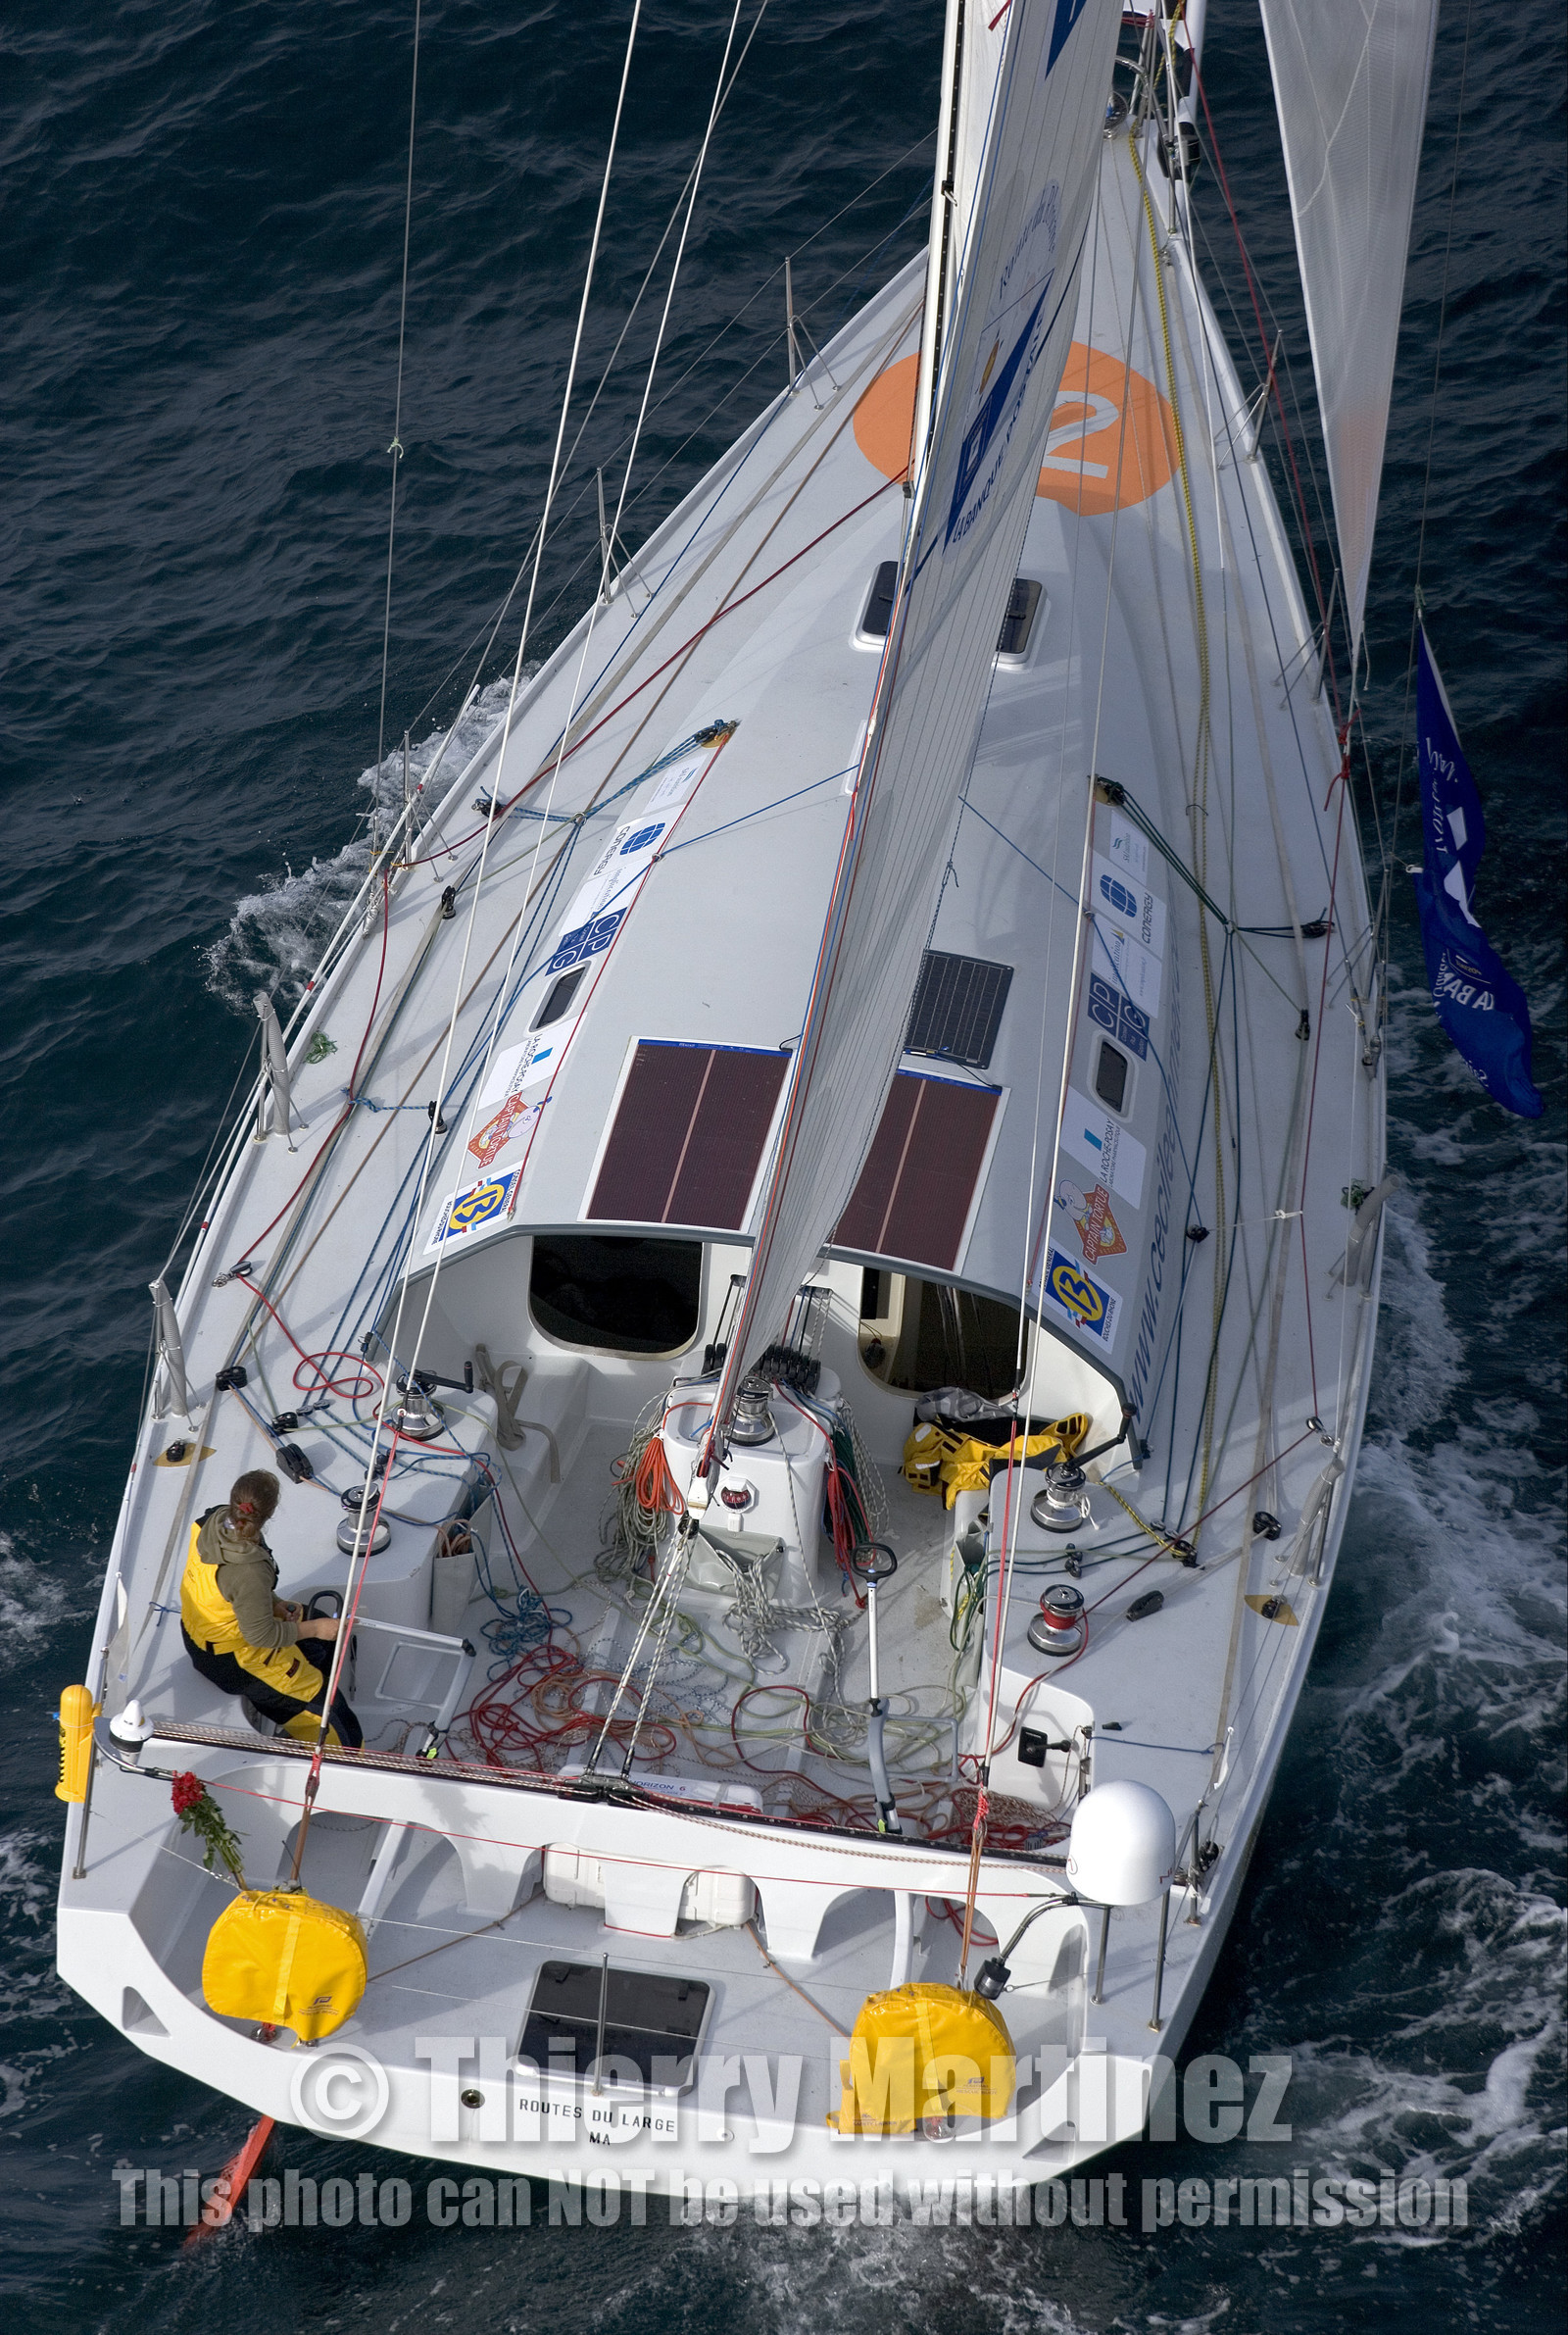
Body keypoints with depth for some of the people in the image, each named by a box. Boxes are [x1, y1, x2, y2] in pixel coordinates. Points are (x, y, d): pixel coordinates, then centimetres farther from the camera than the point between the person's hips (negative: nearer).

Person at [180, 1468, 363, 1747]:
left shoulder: (213, 1521, -16)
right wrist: (313, 1629, -15)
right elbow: (260, 1635, -26)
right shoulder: (250, 1572, -40)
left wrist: (274, 1605, -3)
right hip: (229, 1661, -9)